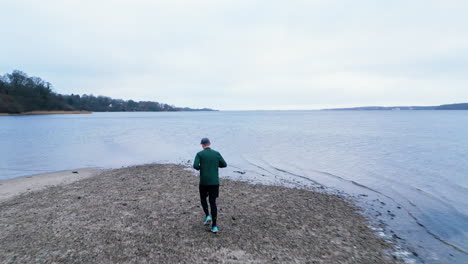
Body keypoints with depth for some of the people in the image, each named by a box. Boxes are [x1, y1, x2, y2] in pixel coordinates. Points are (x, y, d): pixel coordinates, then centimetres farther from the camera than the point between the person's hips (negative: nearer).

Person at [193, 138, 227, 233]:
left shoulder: (199, 154, -3)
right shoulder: (216, 153, 3)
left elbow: (195, 166, -16)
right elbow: (224, 164, 7)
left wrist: (200, 168, 7)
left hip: (204, 182, -2)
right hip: (215, 182, 2)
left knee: (203, 199, 24)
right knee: (213, 202, 8)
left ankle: (207, 216, 8)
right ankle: (214, 226, 4)